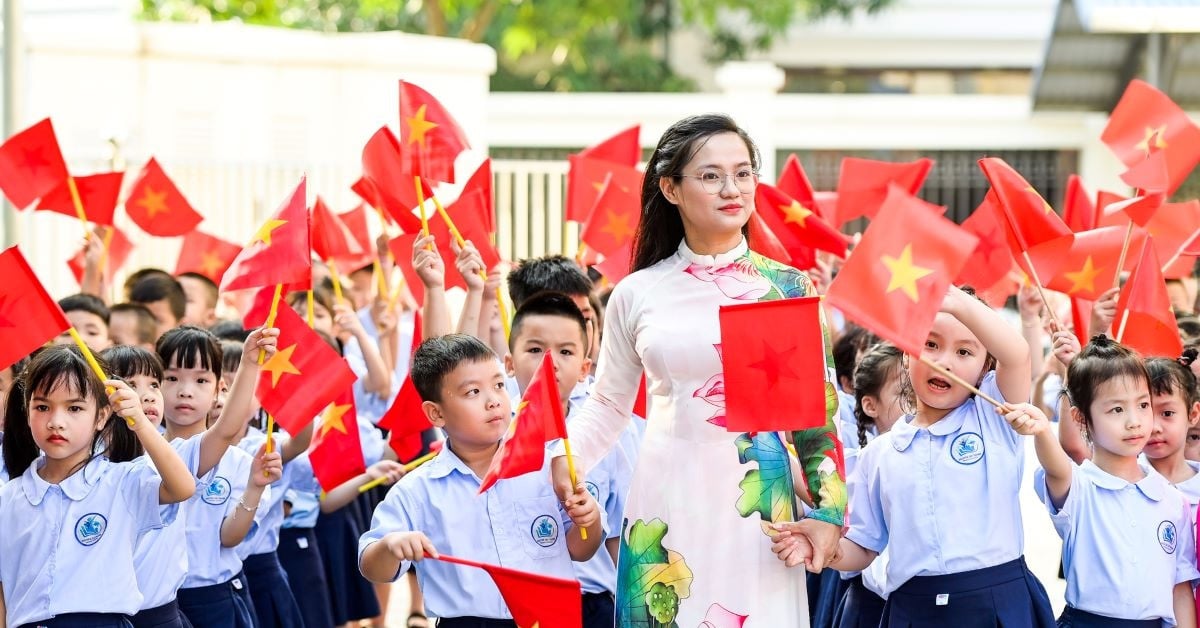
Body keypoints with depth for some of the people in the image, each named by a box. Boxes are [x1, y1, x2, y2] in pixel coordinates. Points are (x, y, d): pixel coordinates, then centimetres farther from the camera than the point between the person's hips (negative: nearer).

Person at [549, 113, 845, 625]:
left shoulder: (787, 289, 3)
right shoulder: (637, 294, 5)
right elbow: (608, 404, 13)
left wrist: (830, 510, -6)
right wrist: (566, 457, -6)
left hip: (761, 505, -1)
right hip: (667, 505, 1)